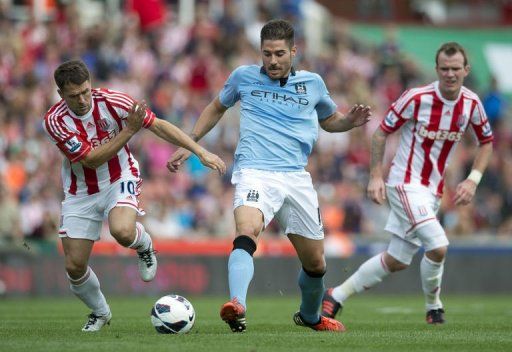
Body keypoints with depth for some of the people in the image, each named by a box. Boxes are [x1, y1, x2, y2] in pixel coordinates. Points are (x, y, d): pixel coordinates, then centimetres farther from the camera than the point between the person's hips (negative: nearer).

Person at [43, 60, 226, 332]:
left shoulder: (111, 101, -17)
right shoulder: (54, 121, -19)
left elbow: (158, 125, -11)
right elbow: (91, 159, -23)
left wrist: (201, 152, -16)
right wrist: (129, 130, -29)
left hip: (119, 180, -1)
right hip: (80, 193, 1)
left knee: (122, 231, -34)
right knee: (74, 266, -3)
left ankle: (144, 244, 4)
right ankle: (100, 312, 27)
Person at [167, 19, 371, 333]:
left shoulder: (312, 83, 11)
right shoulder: (244, 77, 7)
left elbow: (329, 120, 27)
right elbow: (216, 108, 25)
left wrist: (351, 121, 5)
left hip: (296, 178, 3)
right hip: (255, 174, -3)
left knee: (315, 263, 9)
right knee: (246, 233, -34)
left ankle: (310, 316, 38)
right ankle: (237, 307, -50)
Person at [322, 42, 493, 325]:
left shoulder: (472, 104, -3)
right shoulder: (417, 98, -16)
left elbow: (486, 142, 14)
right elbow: (381, 133, -7)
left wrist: (473, 179, 1)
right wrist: (375, 176, -13)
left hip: (433, 189, 6)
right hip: (405, 182, -6)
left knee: (397, 261, 9)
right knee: (438, 246, -22)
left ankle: (335, 297, 24)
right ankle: (433, 307, 3)